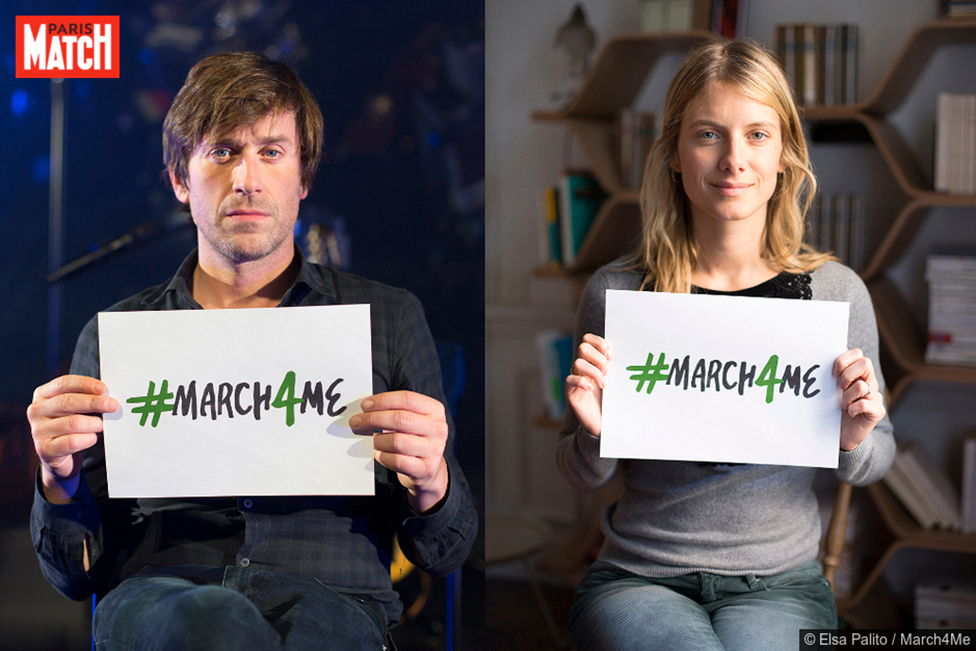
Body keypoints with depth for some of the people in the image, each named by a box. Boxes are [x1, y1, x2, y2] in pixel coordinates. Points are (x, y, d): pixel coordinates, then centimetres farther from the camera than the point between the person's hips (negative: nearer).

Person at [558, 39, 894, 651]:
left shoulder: (837, 291, -2)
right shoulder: (616, 292, -4)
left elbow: (876, 460, 11)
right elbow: (586, 476, 7)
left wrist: (854, 441, -12)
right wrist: (595, 434, -15)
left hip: (780, 583, 1)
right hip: (638, 578, -1)